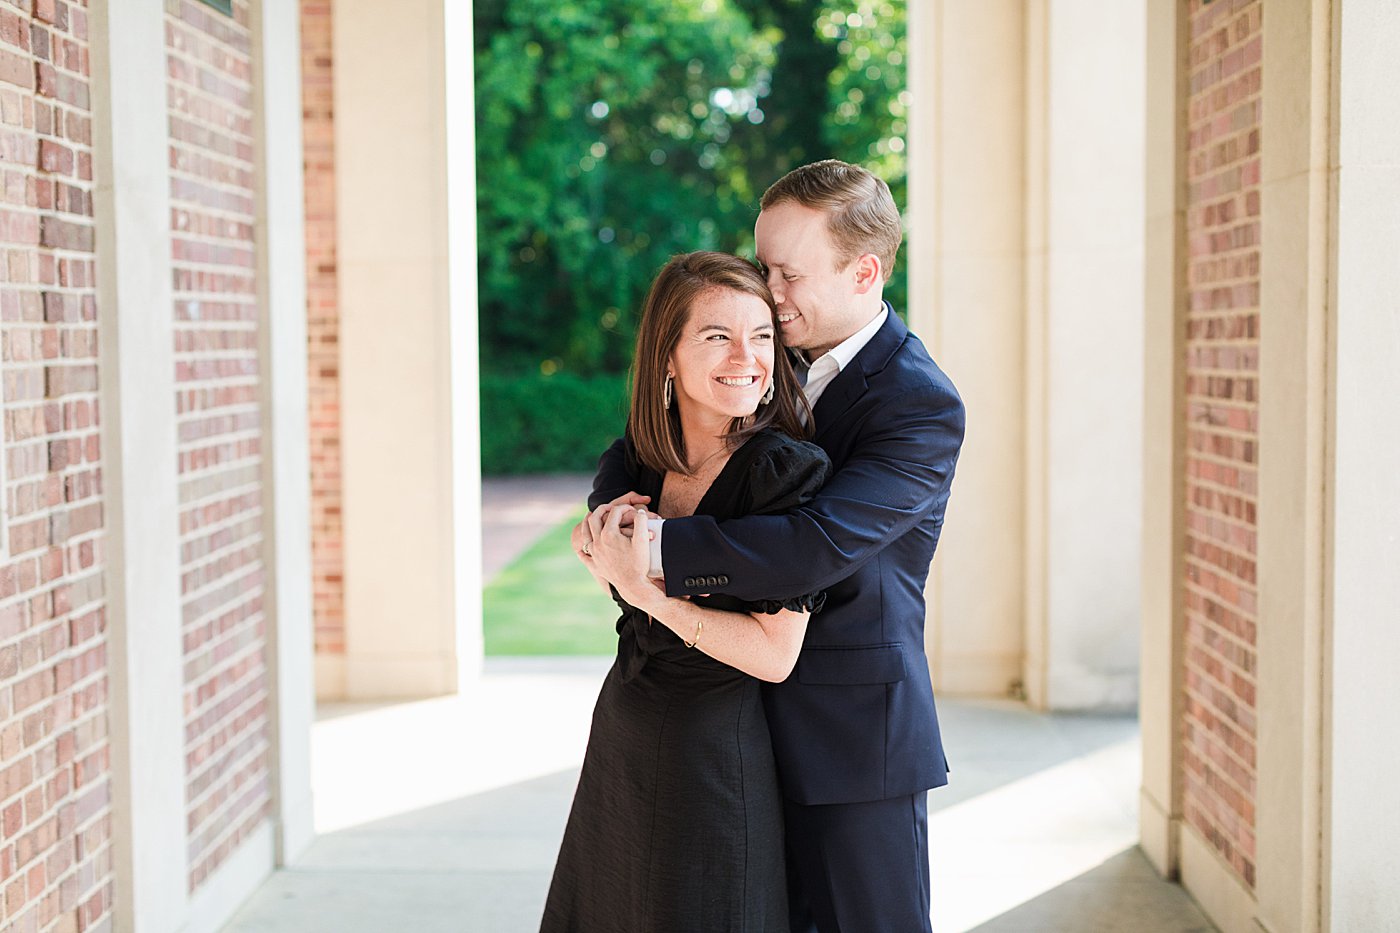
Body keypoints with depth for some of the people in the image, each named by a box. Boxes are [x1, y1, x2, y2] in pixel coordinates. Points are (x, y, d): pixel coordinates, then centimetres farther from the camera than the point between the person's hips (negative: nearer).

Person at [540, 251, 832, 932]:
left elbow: (775, 654, -21)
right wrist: (605, 558, -7)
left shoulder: (786, 469, -19)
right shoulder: (643, 453, 0)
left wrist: (645, 589, -23)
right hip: (619, 738, 7)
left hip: (713, 760, -7)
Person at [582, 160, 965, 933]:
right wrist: (618, 509, -13)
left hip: (853, 736, -6)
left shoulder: (921, 405, -17)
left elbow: (820, 545, -30)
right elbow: (632, 455, 11)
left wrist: (656, 548, -27)